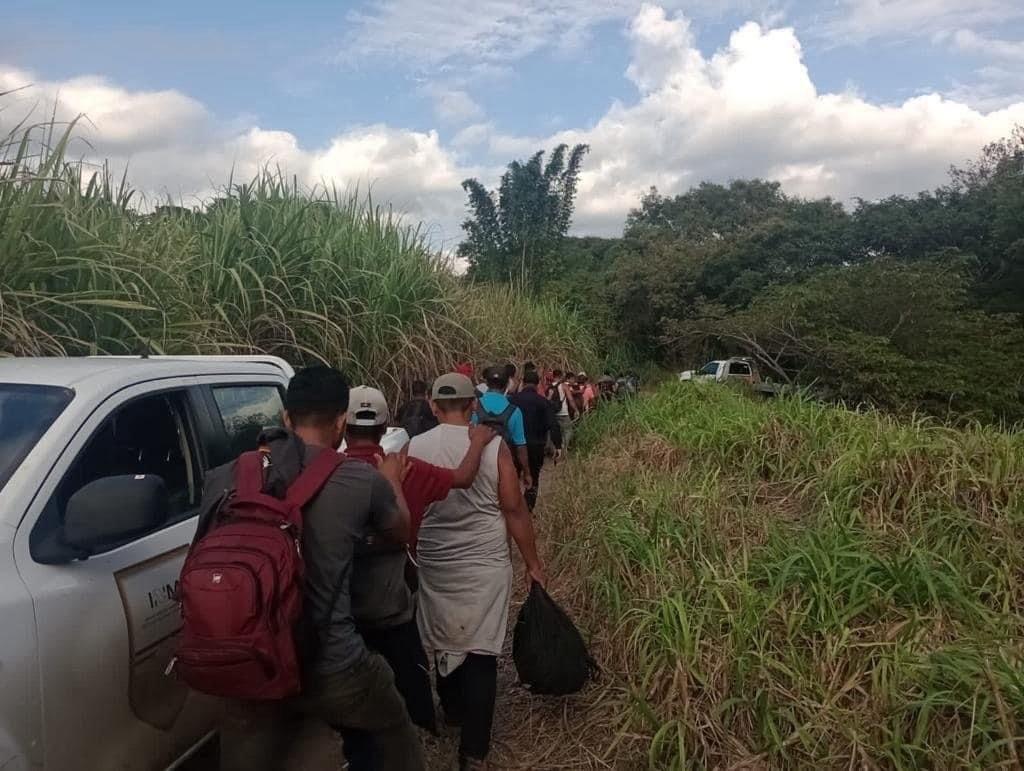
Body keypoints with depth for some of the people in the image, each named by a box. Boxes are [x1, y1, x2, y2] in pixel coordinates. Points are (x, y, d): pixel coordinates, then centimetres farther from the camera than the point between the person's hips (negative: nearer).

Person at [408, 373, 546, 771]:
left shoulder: (413, 448, -6)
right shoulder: (493, 446, -12)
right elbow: (514, 509, -9)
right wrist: (532, 562, 2)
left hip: (434, 567, 3)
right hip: (485, 566, -2)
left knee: (444, 643, 22)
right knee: (481, 651, 5)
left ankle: (453, 710, 44)